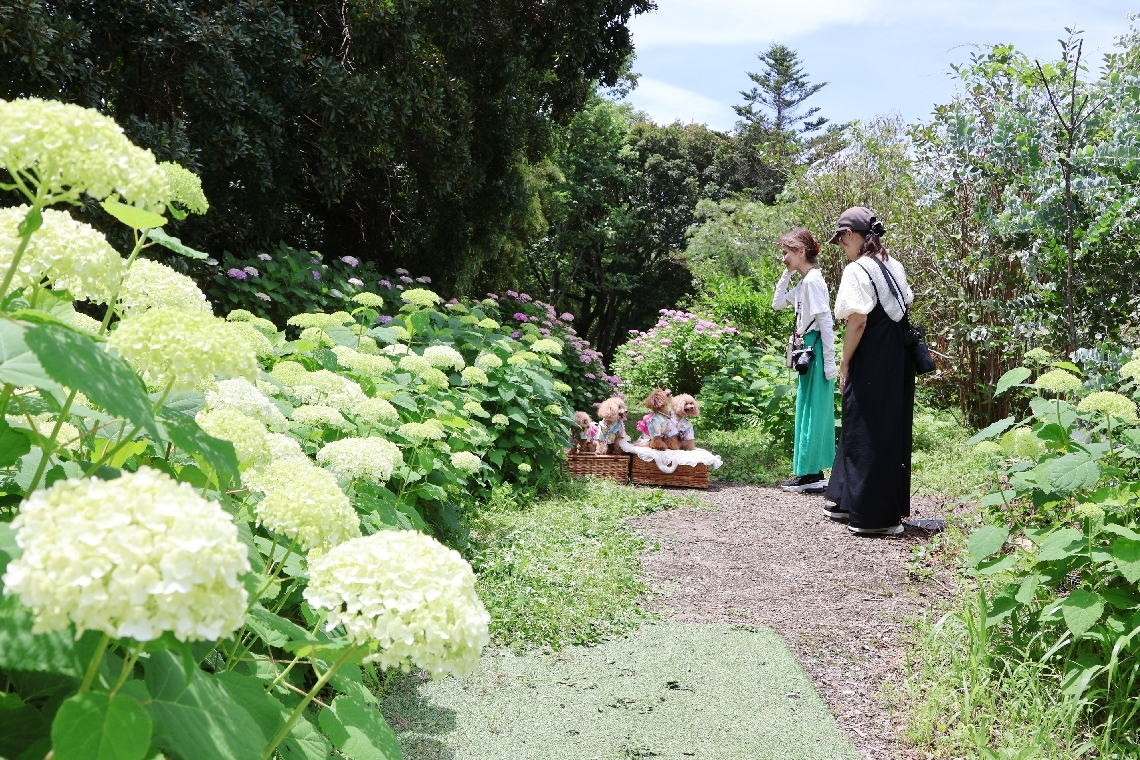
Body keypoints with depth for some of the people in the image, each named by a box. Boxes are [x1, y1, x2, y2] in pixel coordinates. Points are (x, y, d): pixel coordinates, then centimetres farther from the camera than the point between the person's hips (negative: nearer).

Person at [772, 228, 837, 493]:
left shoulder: (813, 280, -14)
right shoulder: (803, 282, 14)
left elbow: (825, 320, -18)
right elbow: (777, 303, 23)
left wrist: (829, 360, -20)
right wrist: (786, 275, 12)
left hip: (816, 348, -10)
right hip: (808, 349, 10)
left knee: (812, 409, -5)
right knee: (810, 409, 12)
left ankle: (809, 474, -1)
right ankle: (815, 472, 18)